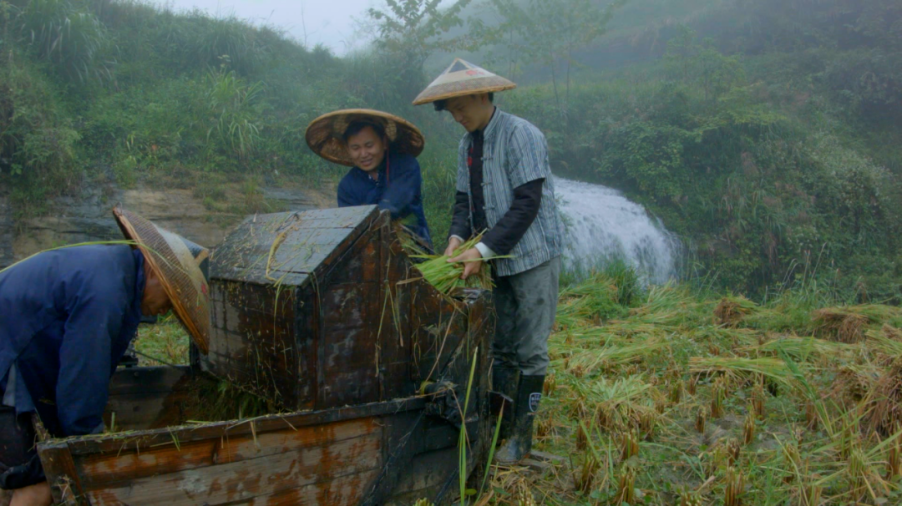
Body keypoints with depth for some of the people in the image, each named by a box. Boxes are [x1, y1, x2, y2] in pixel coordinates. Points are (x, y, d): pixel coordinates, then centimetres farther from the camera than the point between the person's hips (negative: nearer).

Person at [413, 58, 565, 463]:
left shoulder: (521, 135, -14)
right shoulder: (468, 144, 10)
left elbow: (527, 204, -20)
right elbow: (464, 199, 12)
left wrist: (483, 250, -23)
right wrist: (457, 238, -8)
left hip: (532, 256, -7)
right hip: (496, 262, 7)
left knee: (530, 349, 2)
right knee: (500, 348, 14)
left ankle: (522, 435, 14)